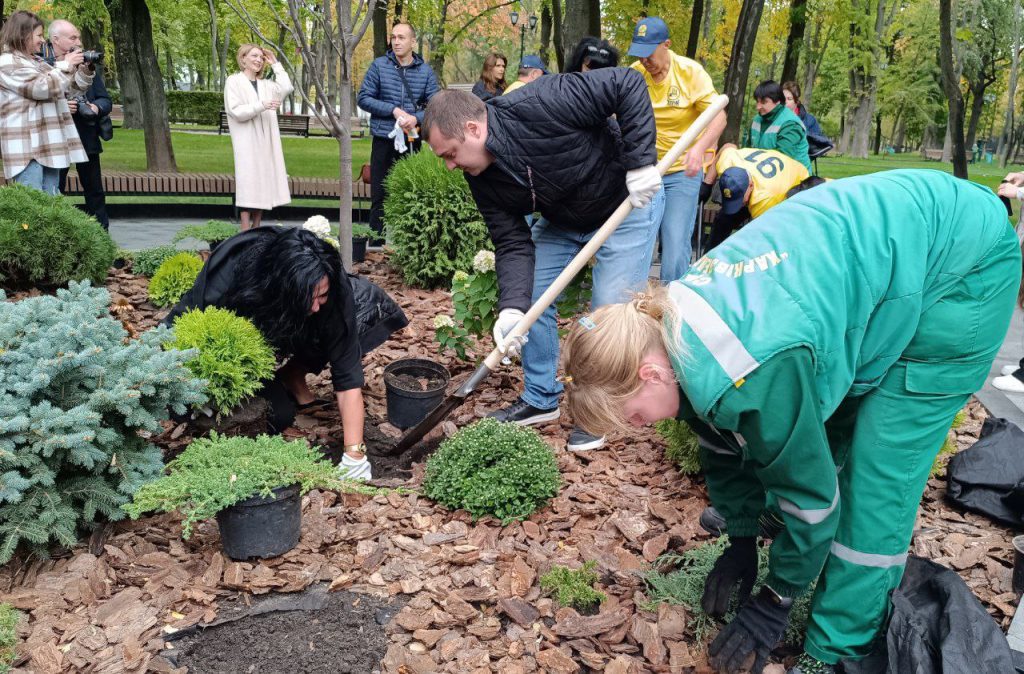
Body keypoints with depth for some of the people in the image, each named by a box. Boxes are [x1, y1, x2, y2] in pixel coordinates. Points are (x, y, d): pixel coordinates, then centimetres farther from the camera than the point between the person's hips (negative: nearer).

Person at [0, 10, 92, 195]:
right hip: (26, 147, -9)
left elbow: (71, 89, 25)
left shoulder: (37, 61, 21)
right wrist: (66, 66, -6)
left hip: (47, 145, 9)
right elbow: (41, 87, -16)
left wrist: (85, 71, 9)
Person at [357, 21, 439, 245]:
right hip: (383, 139, -1)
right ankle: (377, 240, 13)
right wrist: (393, 110, -15)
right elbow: (364, 98, -3)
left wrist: (417, 118, -22)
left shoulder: (426, 71, 2)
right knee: (380, 193, 4)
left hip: (412, 141, 1)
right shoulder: (379, 66, -1)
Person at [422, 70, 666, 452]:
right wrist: (511, 307, -29)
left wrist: (640, 161, -36)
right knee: (531, 297, 2)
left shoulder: (540, 105, -34)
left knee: (611, 310, -9)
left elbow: (628, 84, -31)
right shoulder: (482, 178, -12)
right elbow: (512, 242, -14)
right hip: (562, 219, 7)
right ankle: (541, 399, 20)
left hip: (628, 203, -6)